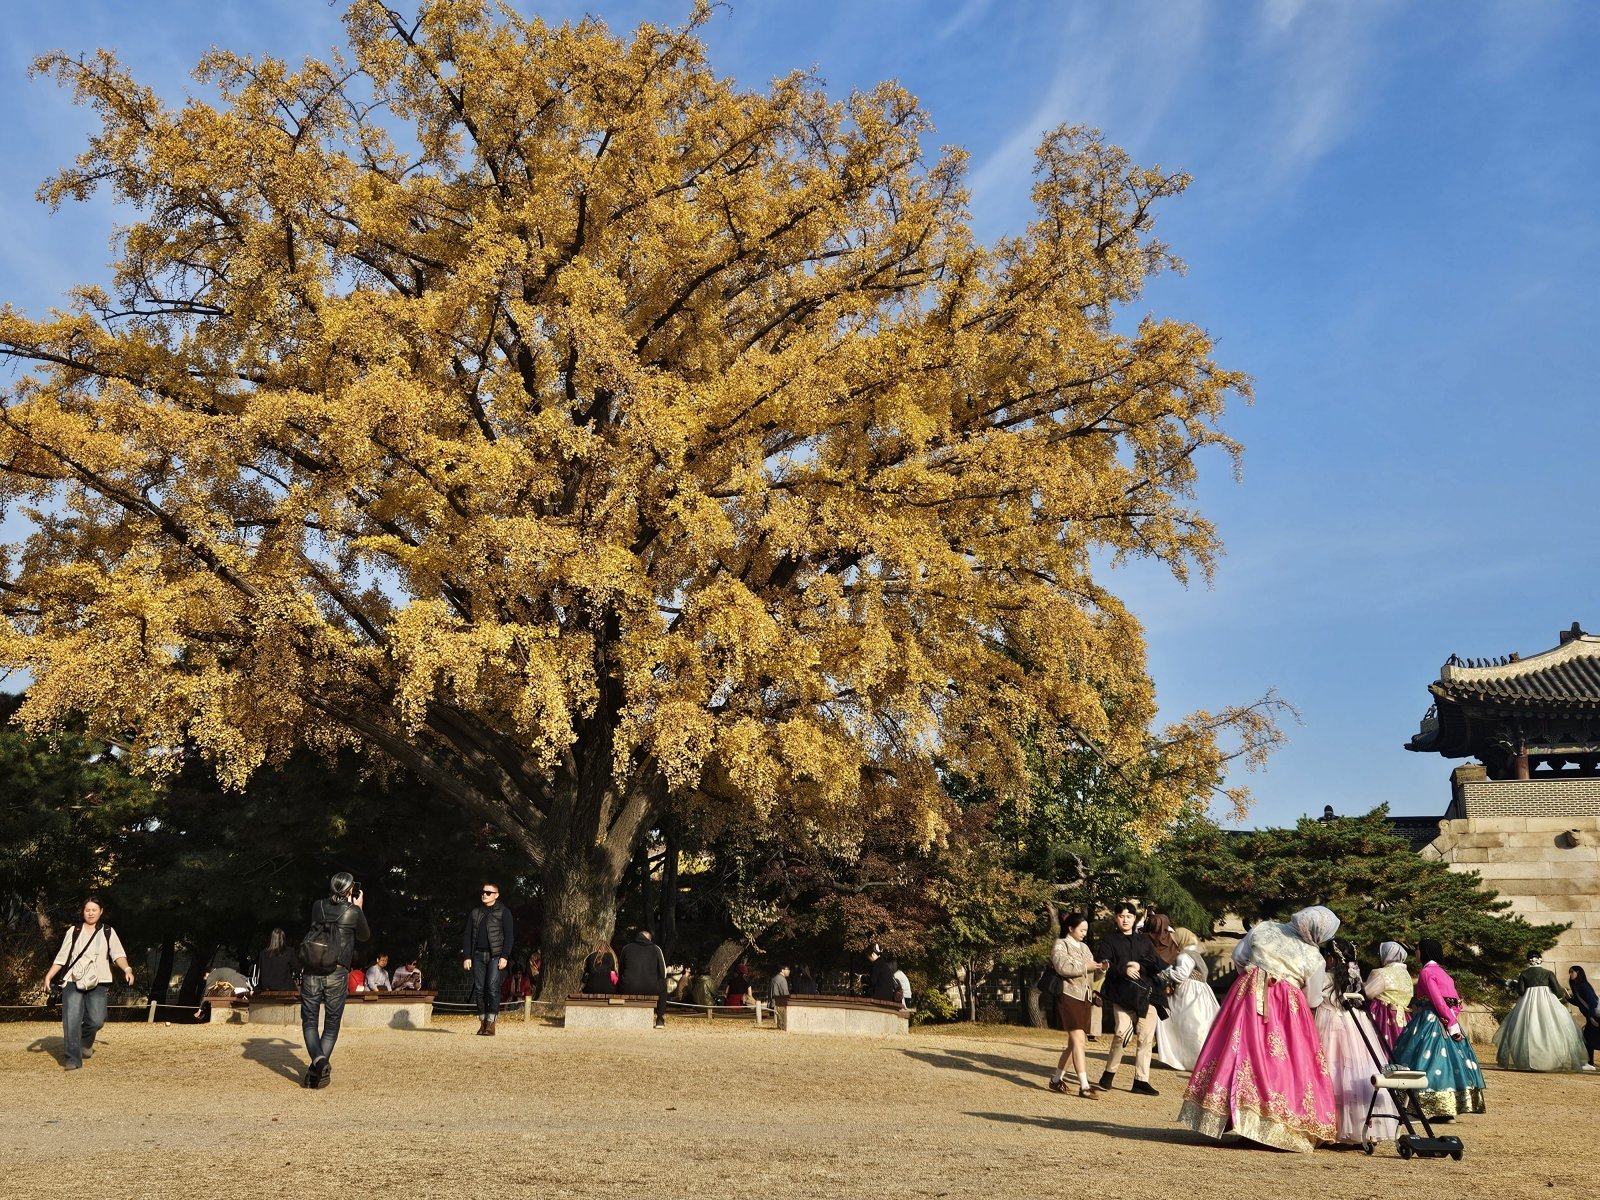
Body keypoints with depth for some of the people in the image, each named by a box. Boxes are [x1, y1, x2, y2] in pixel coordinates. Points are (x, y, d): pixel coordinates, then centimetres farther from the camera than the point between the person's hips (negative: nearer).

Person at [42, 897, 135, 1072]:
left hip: (99, 983, 0)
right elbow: (61, 957, 9)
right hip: (73, 982, 0)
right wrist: (48, 976, -3)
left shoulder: (108, 932, 11)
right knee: (71, 1020, -11)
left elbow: (118, 953, 0)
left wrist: (127, 969, -16)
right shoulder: (74, 932, 11)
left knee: (96, 1020, -7)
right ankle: (72, 1059, -5)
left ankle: (85, 1043, 25)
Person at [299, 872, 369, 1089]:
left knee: (309, 1021, 8)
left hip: (311, 973, 2)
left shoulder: (317, 907, 4)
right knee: (331, 1024, 10)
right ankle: (319, 1071, 1)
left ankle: (318, 1059, -17)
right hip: (337, 974, -2)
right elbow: (364, 936, 14)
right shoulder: (353, 912, -4)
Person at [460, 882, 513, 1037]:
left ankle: (491, 1023, -9)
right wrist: (466, 957, 4)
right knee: (479, 989, 2)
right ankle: (482, 1022, 10)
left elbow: (509, 935, -3)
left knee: (492, 988, -12)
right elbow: (467, 935, 13)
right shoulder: (475, 912, 12)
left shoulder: (503, 912, 1)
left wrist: (504, 956, -12)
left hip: (495, 955, -4)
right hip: (478, 955, 4)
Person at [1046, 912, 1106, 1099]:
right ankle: (1084, 1086, -20)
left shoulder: (1084, 947, 21)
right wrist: (1086, 967, -14)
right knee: (1078, 1039, -15)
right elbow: (1062, 967, -18)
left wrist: (1099, 969, 2)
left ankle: (1056, 1079, 19)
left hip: (1086, 998, 8)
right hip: (1069, 996, -8)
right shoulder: (1060, 945, -1)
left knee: (1074, 1041, 8)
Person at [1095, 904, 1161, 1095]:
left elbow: (1157, 965, 11)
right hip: (1122, 995, -4)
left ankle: (1141, 1080, 8)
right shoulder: (1109, 940, 8)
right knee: (1122, 1033, -17)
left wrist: (1140, 966, -7)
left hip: (1145, 994, 4)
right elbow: (1103, 965, -7)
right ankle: (1109, 1074, 2)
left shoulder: (1144, 940, 19)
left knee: (1146, 1037, -1)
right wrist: (1123, 970, -22)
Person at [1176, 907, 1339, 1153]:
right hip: (1287, 1010, -2)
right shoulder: (1314, 958, -3)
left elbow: (1238, 956, 9)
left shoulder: (1263, 929, 2)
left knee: (1238, 1050, 5)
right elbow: (1313, 1000, 6)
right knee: (1280, 1064, 2)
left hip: (1249, 997, 2)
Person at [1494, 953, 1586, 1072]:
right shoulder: (1548, 973, 0)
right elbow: (1557, 989, -4)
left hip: (1527, 1004, 1)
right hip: (1546, 1002, -1)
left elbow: (1521, 991, -2)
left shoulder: (1523, 974, 3)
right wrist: (1563, 995, 17)